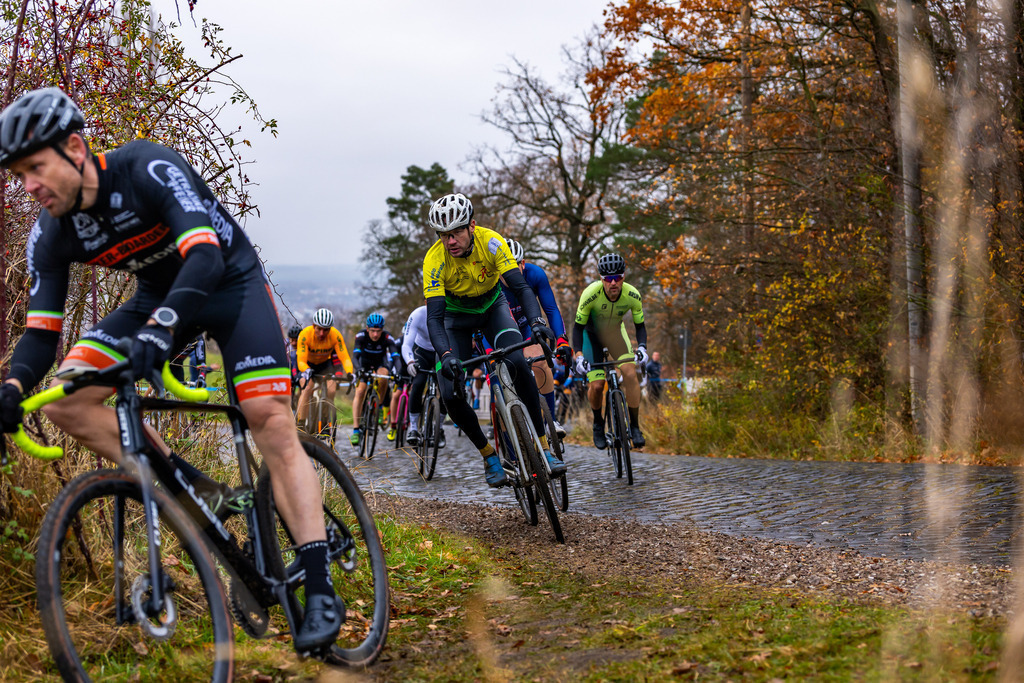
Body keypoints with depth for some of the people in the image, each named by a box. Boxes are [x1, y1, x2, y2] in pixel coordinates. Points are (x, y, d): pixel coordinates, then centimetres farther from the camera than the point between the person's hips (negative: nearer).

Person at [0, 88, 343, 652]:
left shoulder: (148, 169, -28)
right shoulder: (50, 237, -11)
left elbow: (205, 256, -40)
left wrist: (160, 330, -57)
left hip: (228, 280, -5)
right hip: (159, 296, 6)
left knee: (271, 422, -21)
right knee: (65, 399, -14)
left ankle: (320, 589, -18)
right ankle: (190, 487, -6)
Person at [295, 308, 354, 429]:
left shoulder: (335, 335, -29)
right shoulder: (305, 334, -34)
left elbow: (345, 358, -30)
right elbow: (301, 361, -36)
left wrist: (349, 373, -49)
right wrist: (306, 371, -58)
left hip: (326, 362, 2)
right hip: (307, 363, -2)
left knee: (331, 391, -18)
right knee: (307, 389, -26)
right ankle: (300, 424, -22)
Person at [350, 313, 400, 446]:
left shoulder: (387, 337, -30)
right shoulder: (361, 336, -30)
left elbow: (395, 356, -39)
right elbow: (356, 355, -41)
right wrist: (358, 369, -60)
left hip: (380, 361, 0)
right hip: (364, 362, 0)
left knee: (382, 377, -34)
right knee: (360, 391, -18)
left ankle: (380, 406, -9)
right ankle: (356, 430, -17)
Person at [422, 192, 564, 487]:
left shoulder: (491, 242, -28)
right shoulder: (434, 260, -30)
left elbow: (521, 287, -33)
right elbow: (434, 317, -34)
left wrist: (536, 322, -51)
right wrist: (446, 356, -52)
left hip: (492, 306, 0)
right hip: (456, 316, 0)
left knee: (518, 363, -28)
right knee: (450, 395, -15)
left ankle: (543, 447, -19)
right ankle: (489, 455, 6)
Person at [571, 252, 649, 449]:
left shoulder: (632, 295, -26)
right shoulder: (591, 293, -33)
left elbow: (640, 325, -12)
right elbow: (578, 326, -22)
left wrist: (642, 347, -31)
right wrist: (578, 355, -35)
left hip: (615, 332, 2)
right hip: (591, 333, -2)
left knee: (630, 374, -22)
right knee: (596, 385, -15)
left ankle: (634, 427, -8)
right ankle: (598, 423, 16)